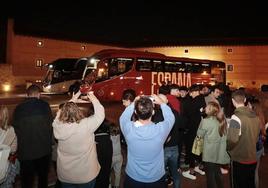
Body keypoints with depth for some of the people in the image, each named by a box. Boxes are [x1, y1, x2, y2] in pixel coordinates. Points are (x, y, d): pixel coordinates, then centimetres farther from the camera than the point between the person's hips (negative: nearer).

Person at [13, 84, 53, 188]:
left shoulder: (18, 108, -7)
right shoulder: (45, 106, -13)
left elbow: (16, 129, 2)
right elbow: (51, 125, -7)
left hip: (25, 151, 1)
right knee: (43, 178, 22)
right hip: (44, 150, 0)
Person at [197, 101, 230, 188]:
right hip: (220, 153, 6)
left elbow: (200, 135, -6)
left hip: (210, 153, -6)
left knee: (210, 175, 9)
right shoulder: (222, 120, 0)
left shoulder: (206, 121, -18)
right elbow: (224, 134, 8)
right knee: (217, 173, 22)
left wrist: (202, 122, 3)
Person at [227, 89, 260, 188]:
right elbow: (256, 136, 11)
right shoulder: (255, 116, 0)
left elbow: (232, 140, -25)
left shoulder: (236, 117, -22)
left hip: (239, 160, -6)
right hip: (253, 159, 6)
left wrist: (227, 148, -6)